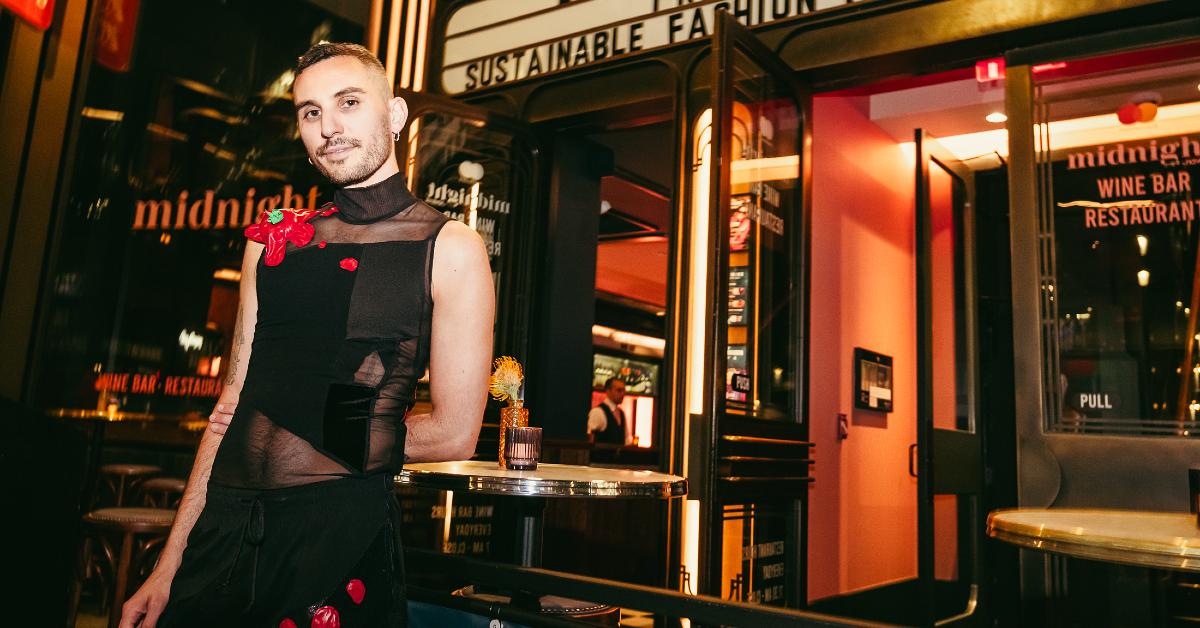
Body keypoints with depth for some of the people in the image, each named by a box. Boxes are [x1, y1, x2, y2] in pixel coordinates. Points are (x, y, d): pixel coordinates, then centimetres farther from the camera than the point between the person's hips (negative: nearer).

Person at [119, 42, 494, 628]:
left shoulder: (450, 248, -7)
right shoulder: (274, 243, 8)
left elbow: (453, 434, -8)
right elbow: (233, 403, 9)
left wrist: (339, 436, 2)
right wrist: (170, 562, 7)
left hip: (340, 531, -4)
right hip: (221, 528, 5)